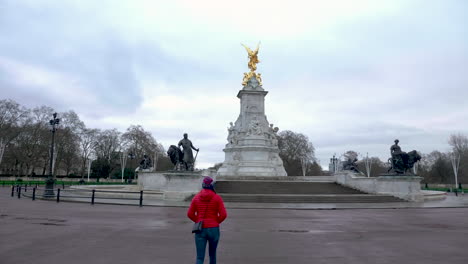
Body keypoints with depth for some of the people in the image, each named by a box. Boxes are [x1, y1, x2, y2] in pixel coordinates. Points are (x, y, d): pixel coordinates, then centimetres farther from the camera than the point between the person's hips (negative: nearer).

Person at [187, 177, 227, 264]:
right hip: (214, 229, -1)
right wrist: (216, 222, 6)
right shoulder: (217, 198, -7)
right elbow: (223, 215, -11)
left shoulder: (196, 198, 0)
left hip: (200, 230, 1)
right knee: (212, 254, 22)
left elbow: (190, 214, 2)